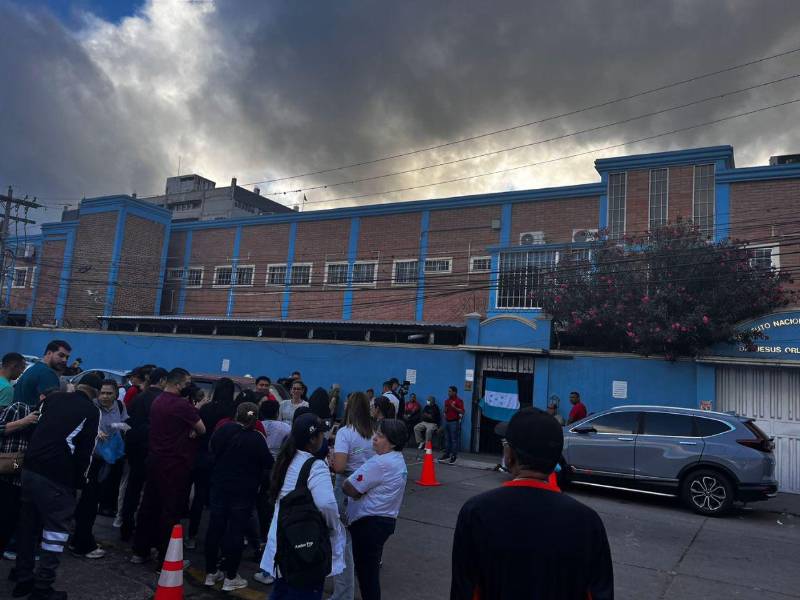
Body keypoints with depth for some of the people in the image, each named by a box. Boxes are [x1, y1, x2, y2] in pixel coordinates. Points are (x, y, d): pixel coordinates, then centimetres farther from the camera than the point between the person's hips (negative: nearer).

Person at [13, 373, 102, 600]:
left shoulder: (53, 398, 11)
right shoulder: (91, 410, -3)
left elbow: (37, 428, 18)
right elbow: (86, 450, -3)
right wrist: (80, 479, 9)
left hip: (30, 468, 6)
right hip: (57, 477, -6)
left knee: (28, 525, 17)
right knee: (56, 529, 3)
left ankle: (23, 581, 27)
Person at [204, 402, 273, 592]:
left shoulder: (223, 430, -5)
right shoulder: (256, 438, -18)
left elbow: (211, 450, 11)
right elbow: (268, 463, -10)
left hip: (220, 486, 4)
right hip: (244, 491, -4)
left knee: (215, 528, 13)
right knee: (236, 531, 4)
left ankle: (211, 572, 24)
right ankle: (230, 577, 11)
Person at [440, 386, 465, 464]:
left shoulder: (459, 401, -6)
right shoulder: (447, 400, 14)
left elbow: (462, 411, -13)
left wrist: (454, 407, -20)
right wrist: (445, 413, 5)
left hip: (454, 422, -7)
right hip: (447, 421, 7)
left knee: (454, 439, -4)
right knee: (447, 439, 11)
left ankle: (454, 456, 1)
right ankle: (446, 454, 19)